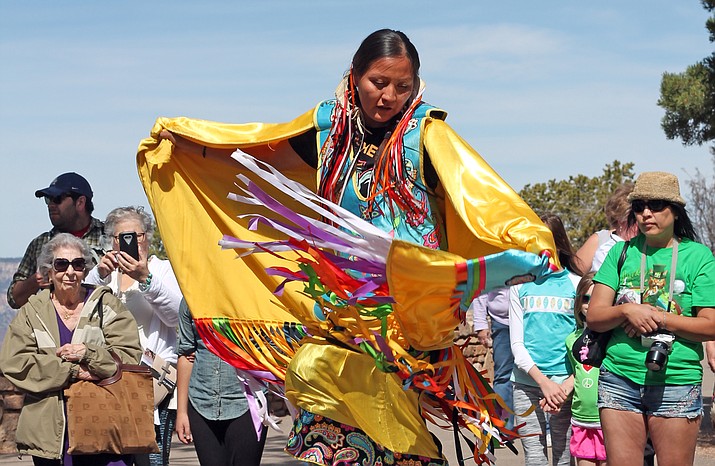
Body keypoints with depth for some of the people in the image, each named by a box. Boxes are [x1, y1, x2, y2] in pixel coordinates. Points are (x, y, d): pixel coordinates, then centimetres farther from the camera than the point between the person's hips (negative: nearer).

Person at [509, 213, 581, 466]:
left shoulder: (576, 284, 5)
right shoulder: (520, 285, 9)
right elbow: (516, 343, 5)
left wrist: (569, 383, -12)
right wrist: (543, 381, -9)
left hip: (566, 383, -1)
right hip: (527, 382, 1)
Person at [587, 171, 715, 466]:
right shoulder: (622, 253, 10)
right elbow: (594, 317, 6)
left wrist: (658, 318, -13)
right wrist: (627, 311, -14)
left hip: (676, 384, -2)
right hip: (620, 379, 2)